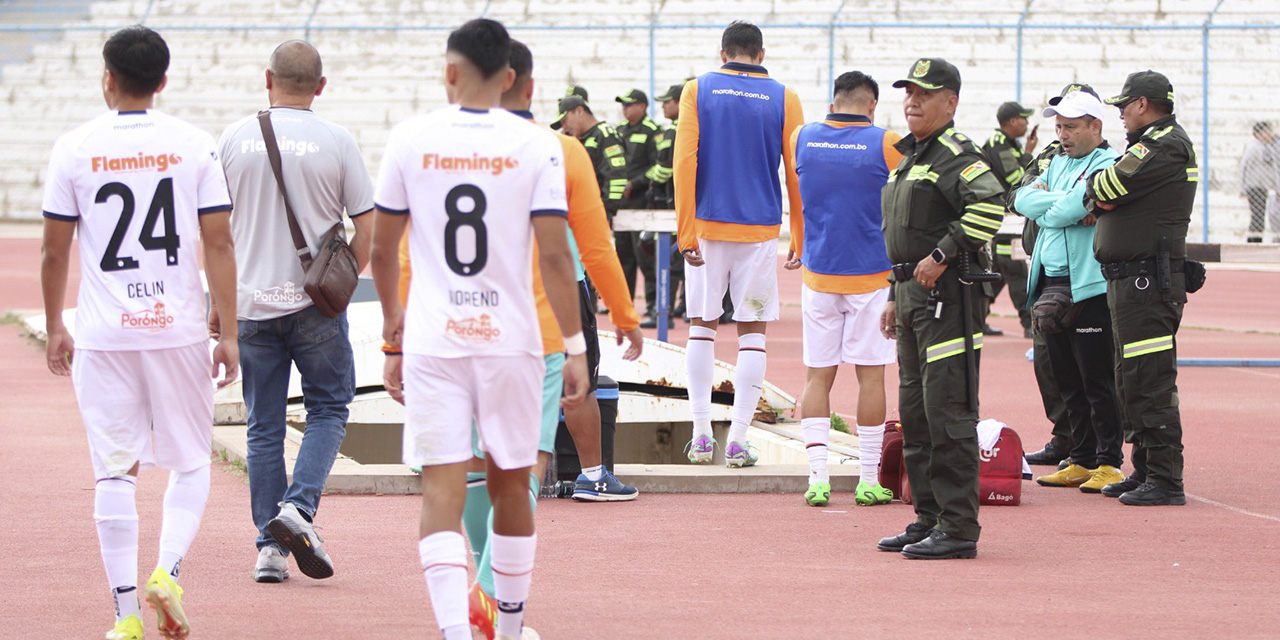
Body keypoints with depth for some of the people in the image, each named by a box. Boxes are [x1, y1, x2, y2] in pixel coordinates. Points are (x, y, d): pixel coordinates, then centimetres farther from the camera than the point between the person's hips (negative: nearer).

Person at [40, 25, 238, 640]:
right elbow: (219, 244, -3)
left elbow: (55, 250, 2)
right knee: (191, 461, 14)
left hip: (103, 335, 0)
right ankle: (167, 571, -7)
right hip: (179, 329, 0)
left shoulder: (74, 148, -1)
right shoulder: (195, 146, -1)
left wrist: (55, 326, 15)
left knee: (114, 472, 4)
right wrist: (229, 332, 1)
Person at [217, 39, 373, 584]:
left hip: (252, 302, 2)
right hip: (315, 303, -2)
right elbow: (367, 226, -3)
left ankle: (270, 546, 5)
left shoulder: (234, 139, 2)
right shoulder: (336, 142, -5)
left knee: (264, 427, 8)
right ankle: (298, 508, -9)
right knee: (328, 409, 11)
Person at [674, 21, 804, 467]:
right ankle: (738, 441, -2)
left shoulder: (698, 91, 1)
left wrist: (686, 232, -5)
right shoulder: (783, 99, 2)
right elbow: (797, 171, 3)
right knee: (752, 332, 4)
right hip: (760, 230, 0)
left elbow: (684, 162, -6)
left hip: (708, 227, 0)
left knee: (702, 327, 11)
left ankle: (701, 435, 8)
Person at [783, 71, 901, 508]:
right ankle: (869, 482, 6)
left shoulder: (801, 139, 2)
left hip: (817, 274, 3)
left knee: (818, 376, 6)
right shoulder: (886, 144, -8)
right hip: (872, 275, -3)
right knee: (870, 375, 3)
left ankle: (817, 476, -3)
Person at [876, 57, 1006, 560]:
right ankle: (928, 519, 20)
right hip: (913, 293, 10)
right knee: (915, 412, 13)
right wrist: (895, 297, 24)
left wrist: (942, 255, -25)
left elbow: (989, 204, -29)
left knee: (948, 413, -10)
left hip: (947, 293, -10)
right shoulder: (910, 156, 20)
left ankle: (958, 529, -9)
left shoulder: (956, 154, -11)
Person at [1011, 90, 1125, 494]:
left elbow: (1063, 212, -18)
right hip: (1052, 288, 8)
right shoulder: (1059, 164, 19)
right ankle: (1082, 461, 18)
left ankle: (1110, 464, 0)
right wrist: (1063, 205, -8)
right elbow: (1023, 200, 5)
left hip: (1090, 289, -8)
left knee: (1097, 381, -5)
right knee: (1067, 381, 11)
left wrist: (1044, 204, 2)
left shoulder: (1108, 166, -8)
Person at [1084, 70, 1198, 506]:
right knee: (1132, 380, 16)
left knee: (1151, 381, -11)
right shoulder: (1158, 142, 21)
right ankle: (1145, 471, 23)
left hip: (1148, 282, -11)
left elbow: (1106, 190, -15)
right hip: (1133, 278, 11)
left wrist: (1091, 183, 6)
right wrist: (1100, 199, -3)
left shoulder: (1165, 144, -13)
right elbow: (1107, 200, 17)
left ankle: (1165, 480, -11)